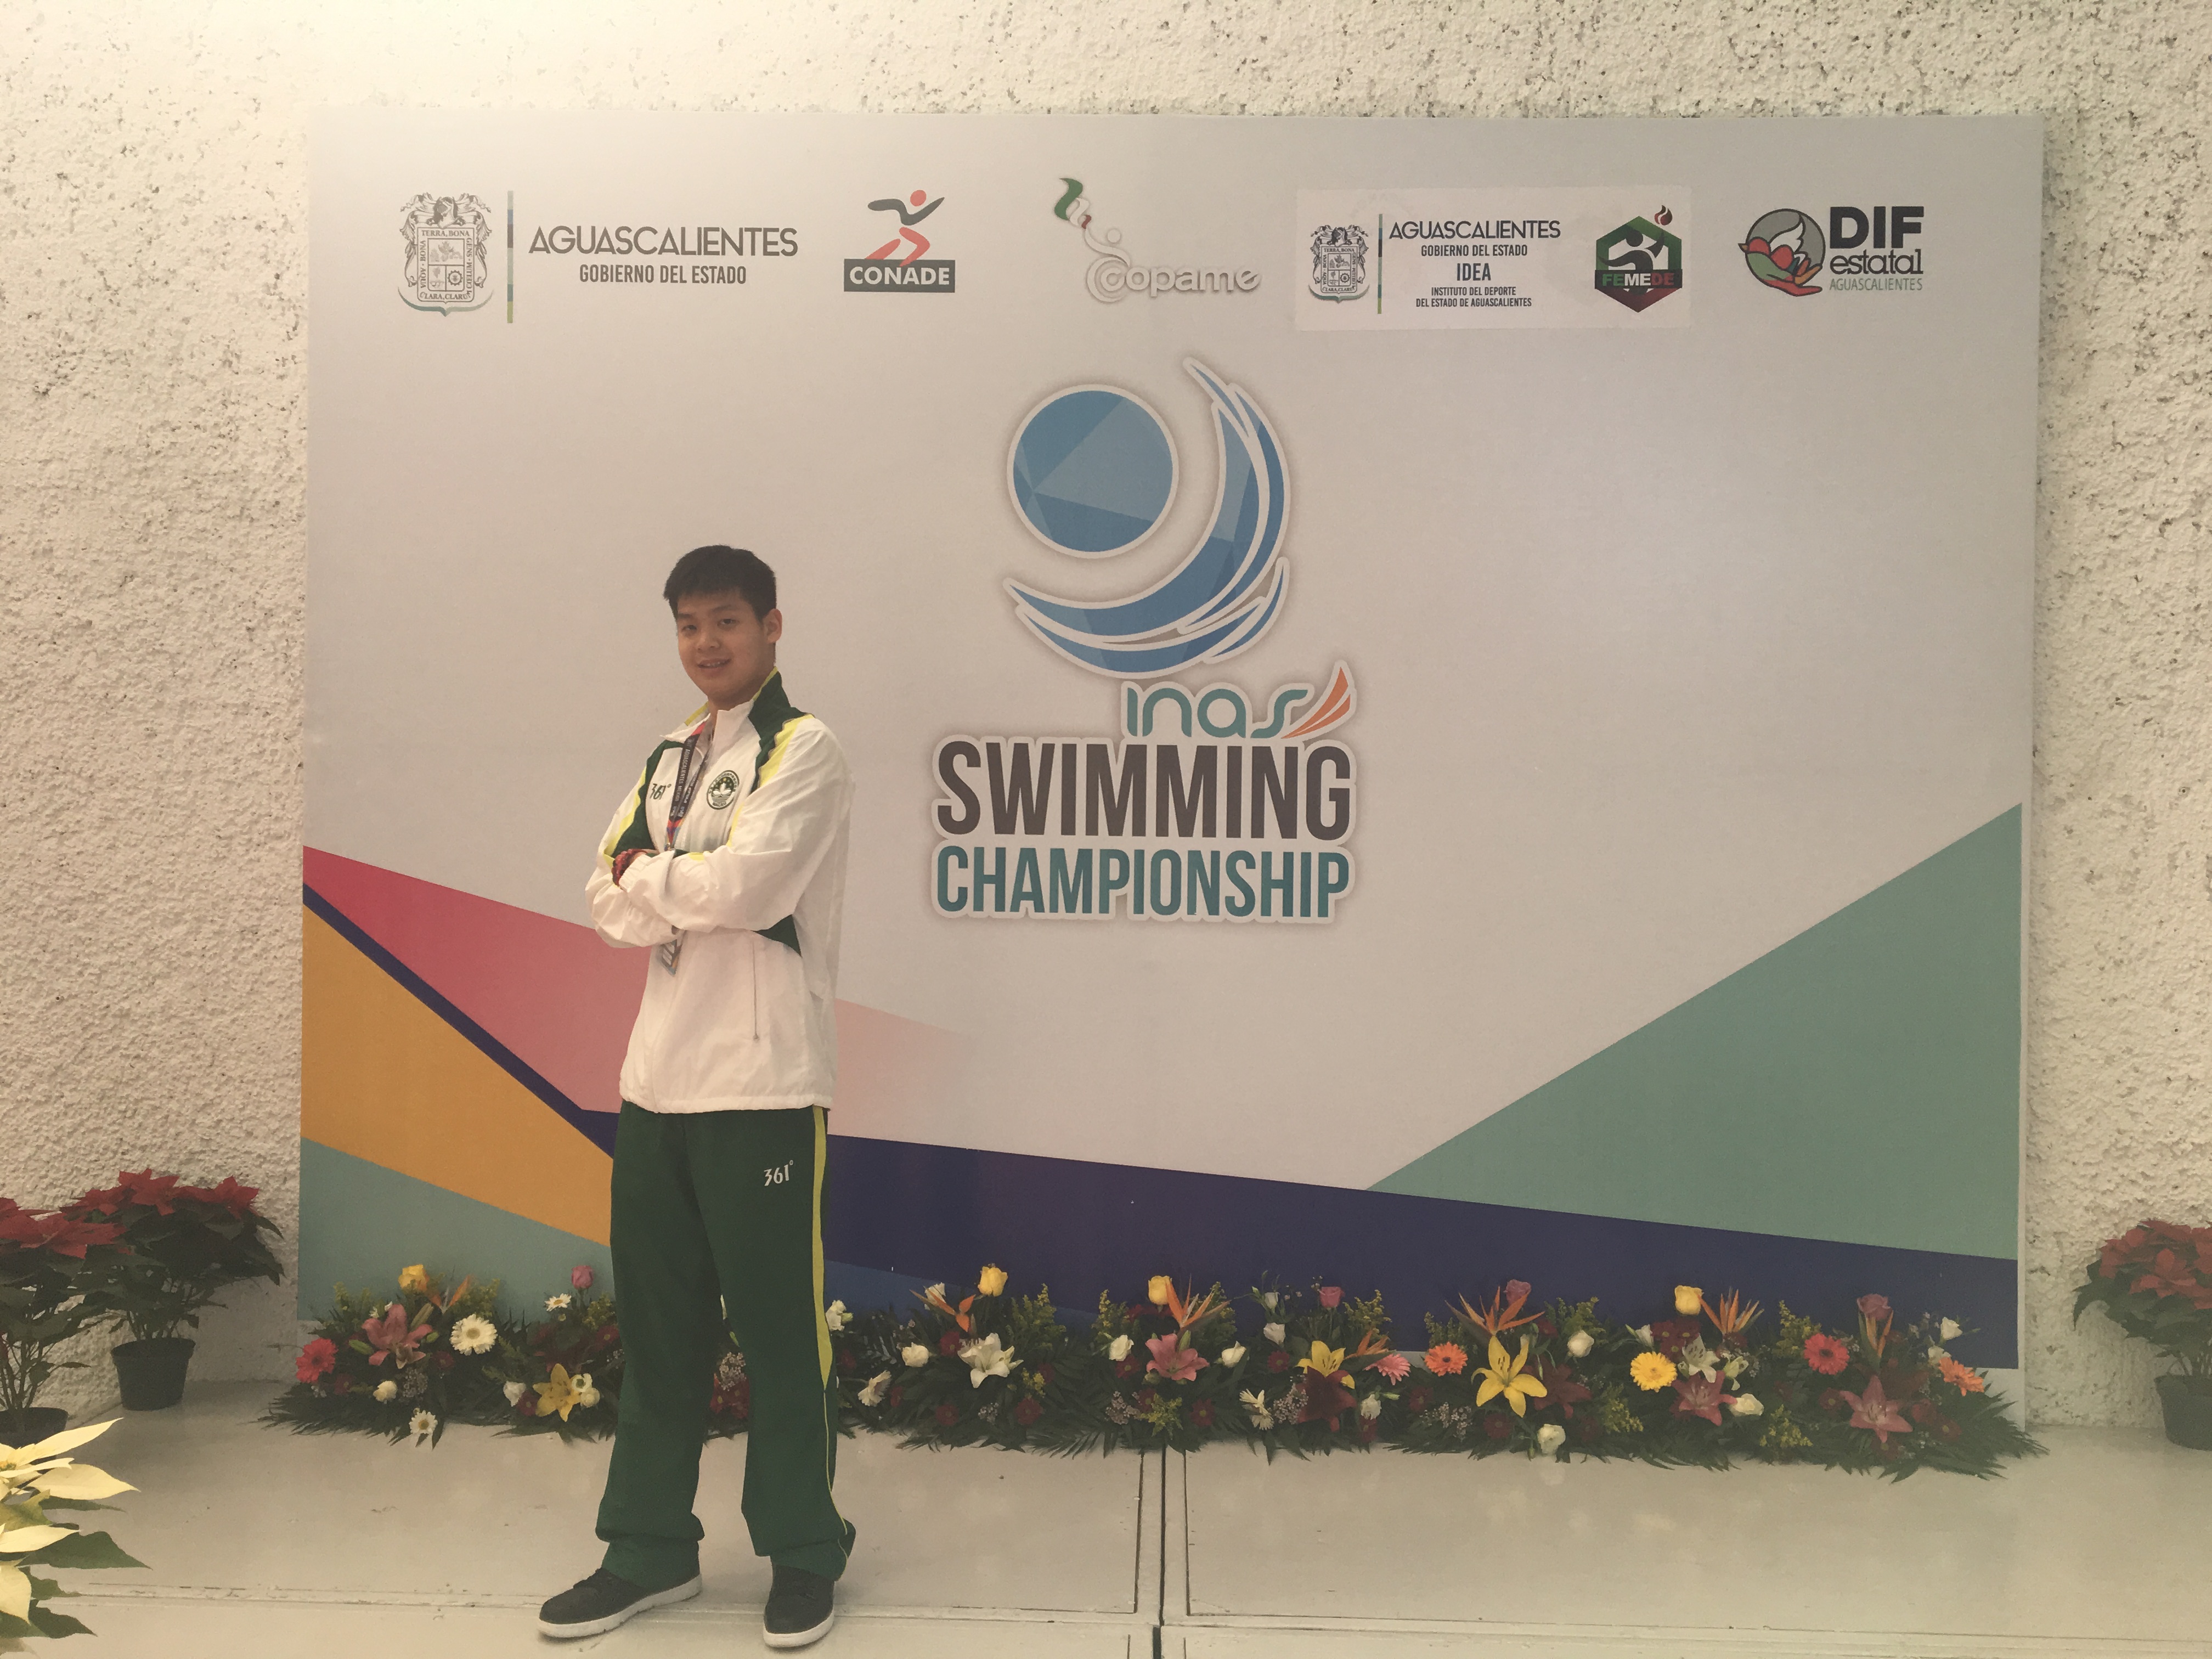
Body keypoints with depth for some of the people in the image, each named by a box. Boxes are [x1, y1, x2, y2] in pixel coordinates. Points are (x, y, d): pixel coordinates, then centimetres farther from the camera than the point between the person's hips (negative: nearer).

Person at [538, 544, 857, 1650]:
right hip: (658, 1077, 7)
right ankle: (650, 1548, 29)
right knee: (657, 1321, 14)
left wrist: (650, 874, -3)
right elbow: (609, 903, 7)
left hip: (763, 1083, -6)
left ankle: (804, 1554, 21)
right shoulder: (668, 756, 15)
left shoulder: (803, 751, -6)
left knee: (778, 1326, 4)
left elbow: (747, 886, -20)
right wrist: (696, 890, -10)